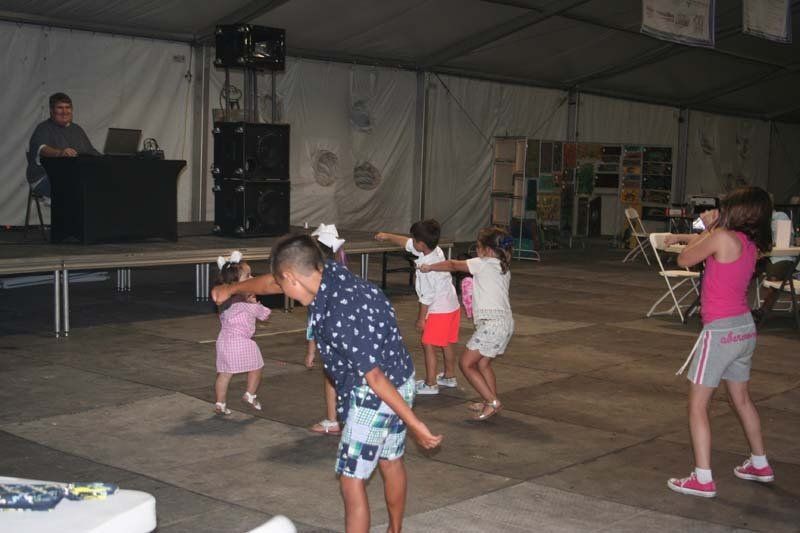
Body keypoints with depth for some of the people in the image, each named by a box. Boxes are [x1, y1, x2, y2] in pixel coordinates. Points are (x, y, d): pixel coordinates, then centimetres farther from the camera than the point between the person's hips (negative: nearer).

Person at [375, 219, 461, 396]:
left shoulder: (426, 267, -27)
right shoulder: (436, 250, -1)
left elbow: (427, 297, -20)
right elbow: (406, 243, 14)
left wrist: (421, 318, -10)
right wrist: (387, 236, 22)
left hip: (439, 311, -10)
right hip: (451, 306, 10)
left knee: (428, 345, -3)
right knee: (446, 344, 21)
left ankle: (430, 384, 1)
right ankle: (449, 376, 35)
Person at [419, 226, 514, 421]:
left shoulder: (483, 264, -5)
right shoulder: (504, 268, 16)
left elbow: (452, 265, 5)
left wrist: (429, 267, 17)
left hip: (491, 323, -9)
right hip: (506, 321, 9)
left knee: (466, 363, -2)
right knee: (483, 363, 19)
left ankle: (492, 401, -5)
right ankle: (491, 402, 21)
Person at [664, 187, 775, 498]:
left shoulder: (723, 237, -18)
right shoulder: (750, 245, 6)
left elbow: (685, 260, -5)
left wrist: (709, 226, 6)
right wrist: (682, 237, 17)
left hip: (720, 332, -8)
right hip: (745, 328, 8)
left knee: (697, 405, -1)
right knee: (741, 399, 24)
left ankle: (703, 479, -2)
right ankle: (760, 464, 37)